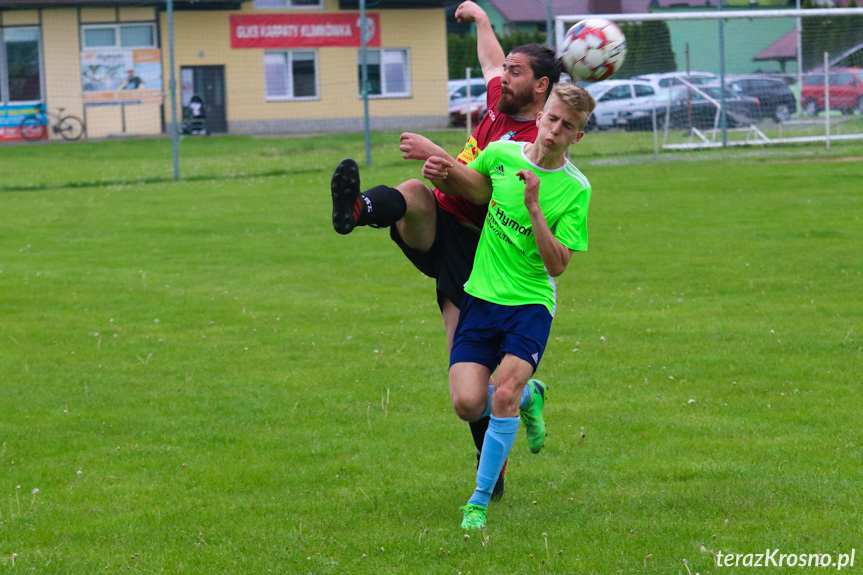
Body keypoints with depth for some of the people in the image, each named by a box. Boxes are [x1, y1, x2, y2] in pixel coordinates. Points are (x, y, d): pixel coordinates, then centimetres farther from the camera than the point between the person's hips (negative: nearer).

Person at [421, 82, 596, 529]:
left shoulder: (575, 190, -9)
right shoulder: (501, 154, -1)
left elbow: (558, 264, -15)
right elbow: (472, 183, 22)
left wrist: (534, 208, -24)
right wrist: (443, 174, 0)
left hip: (531, 303, -3)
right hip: (481, 296, 3)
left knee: (503, 395, -22)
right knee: (467, 404, -9)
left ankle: (480, 501, -6)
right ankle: (528, 396, 27)